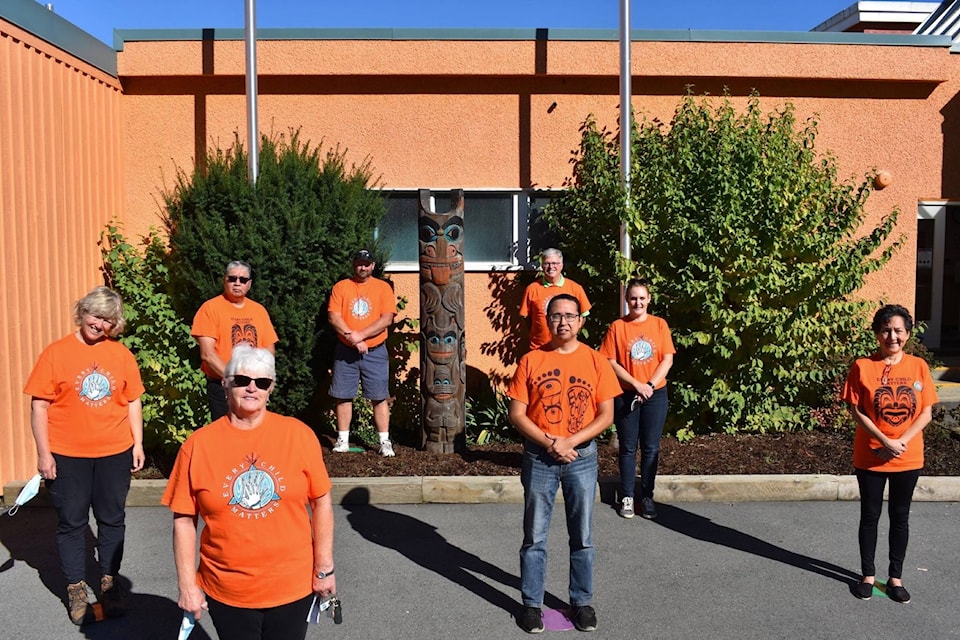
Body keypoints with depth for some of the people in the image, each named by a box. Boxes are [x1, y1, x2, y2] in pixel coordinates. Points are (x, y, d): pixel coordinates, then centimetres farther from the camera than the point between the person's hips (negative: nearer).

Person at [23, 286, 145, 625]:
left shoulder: (121, 354, 3)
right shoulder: (56, 353, -4)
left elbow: (133, 402, 8)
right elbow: (39, 406, -4)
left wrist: (137, 443, 4)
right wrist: (44, 453, -7)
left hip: (115, 454, 2)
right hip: (67, 456, -2)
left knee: (112, 519, 13)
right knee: (71, 522, 10)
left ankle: (109, 581, 29)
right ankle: (76, 588, 24)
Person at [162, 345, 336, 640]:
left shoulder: (298, 434, -8)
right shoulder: (198, 444, -7)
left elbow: (321, 502, -3)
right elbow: (184, 519, -2)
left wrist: (324, 568, -2)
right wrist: (187, 585, -3)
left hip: (293, 586, 0)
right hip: (226, 591, 0)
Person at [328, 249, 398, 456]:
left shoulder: (383, 287, 2)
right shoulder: (341, 287, 4)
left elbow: (387, 319, -8)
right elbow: (334, 317, -5)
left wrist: (361, 335, -17)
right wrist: (352, 338, -17)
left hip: (375, 352, -1)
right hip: (345, 352, 1)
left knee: (379, 397, 0)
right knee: (343, 396, 6)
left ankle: (385, 441, 5)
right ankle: (343, 439, 16)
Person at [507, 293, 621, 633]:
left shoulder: (596, 361, -2)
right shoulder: (531, 360, -4)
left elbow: (606, 415, -3)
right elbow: (516, 414, -4)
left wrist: (570, 441, -15)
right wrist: (549, 443, -16)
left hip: (582, 457, 1)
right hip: (539, 458, 0)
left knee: (582, 537, 12)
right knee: (534, 537, 9)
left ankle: (582, 601, 28)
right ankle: (531, 603, 23)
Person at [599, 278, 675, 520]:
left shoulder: (659, 324, 1)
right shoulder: (617, 326, -3)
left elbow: (667, 360, -2)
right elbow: (611, 362, -6)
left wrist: (650, 385, -12)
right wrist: (636, 384, -14)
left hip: (655, 395, 1)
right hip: (626, 395, -1)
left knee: (651, 448, 7)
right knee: (628, 447, 7)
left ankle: (647, 496, 18)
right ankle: (627, 497, 17)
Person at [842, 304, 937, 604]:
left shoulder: (918, 366, -2)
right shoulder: (862, 366, -9)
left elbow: (926, 412, -2)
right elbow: (856, 411, -10)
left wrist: (903, 441, -15)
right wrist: (885, 442, -18)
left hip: (908, 458, 2)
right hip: (870, 456, -2)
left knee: (900, 517, 13)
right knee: (870, 516, 10)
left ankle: (895, 577, 27)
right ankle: (868, 574, 24)